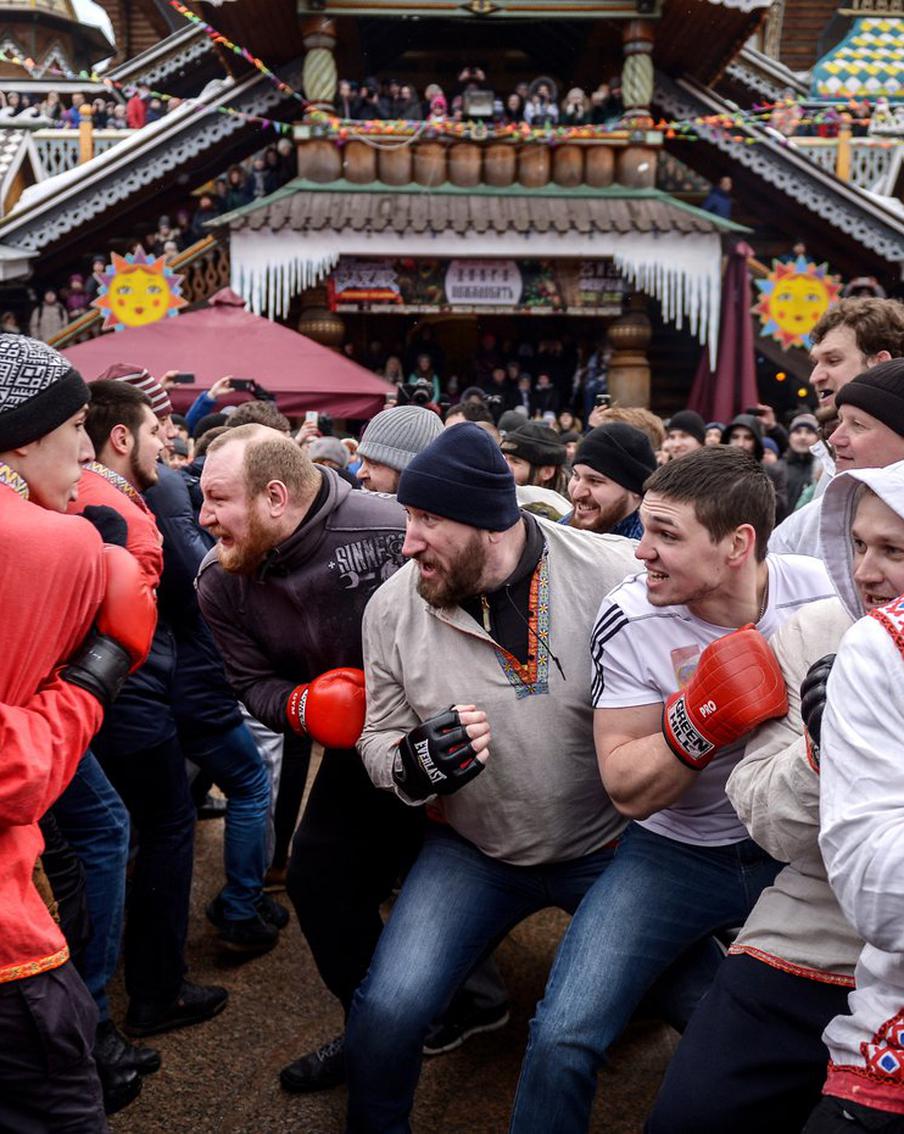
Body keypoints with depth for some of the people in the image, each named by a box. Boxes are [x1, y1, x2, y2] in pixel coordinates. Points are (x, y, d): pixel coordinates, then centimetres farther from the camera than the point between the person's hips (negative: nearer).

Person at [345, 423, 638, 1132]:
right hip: (473, 853, 1)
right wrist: (412, 766, -21)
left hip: (614, 846, 0)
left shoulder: (617, 574, -18)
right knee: (387, 1011, -12)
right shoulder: (393, 606, -9)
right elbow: (379, 737, 2)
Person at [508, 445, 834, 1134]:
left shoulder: (824, 592, -12)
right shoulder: (629, 620, -16)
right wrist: (702, 719, -31)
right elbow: (629, 790, -14)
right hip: (675, 854, -1)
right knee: (564, 1039, -14)